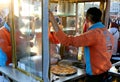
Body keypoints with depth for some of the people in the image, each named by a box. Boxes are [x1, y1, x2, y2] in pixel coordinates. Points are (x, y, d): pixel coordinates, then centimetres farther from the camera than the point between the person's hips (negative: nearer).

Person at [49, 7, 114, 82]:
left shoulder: (93, 34, -25)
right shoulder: (108, 33, 1)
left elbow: (67, 40, -31)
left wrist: (53, 20, -29)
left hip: (95, 75, -8)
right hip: (106, 72, 8)